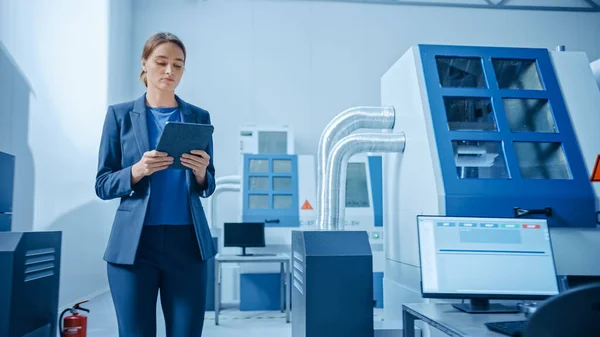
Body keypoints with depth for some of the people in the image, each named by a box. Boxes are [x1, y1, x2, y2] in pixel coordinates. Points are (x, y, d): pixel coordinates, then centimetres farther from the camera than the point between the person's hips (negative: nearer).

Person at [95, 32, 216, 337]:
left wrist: (200, 172, -12)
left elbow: (207, 188, 11)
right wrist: (138, 171, -17)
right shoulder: (120, 114, 4)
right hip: (134, 243, -1)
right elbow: (102, 185, 2)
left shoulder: (199, 117, 8)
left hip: (187, 242, 1)